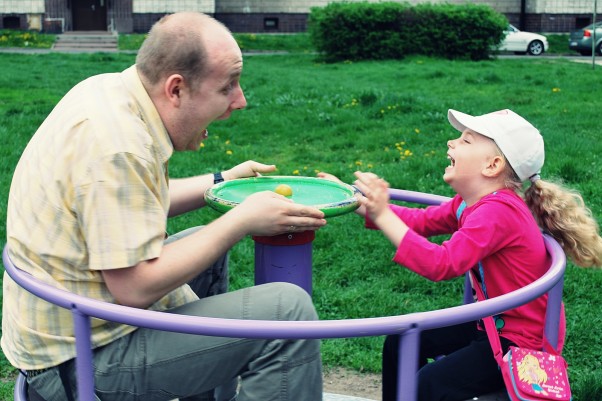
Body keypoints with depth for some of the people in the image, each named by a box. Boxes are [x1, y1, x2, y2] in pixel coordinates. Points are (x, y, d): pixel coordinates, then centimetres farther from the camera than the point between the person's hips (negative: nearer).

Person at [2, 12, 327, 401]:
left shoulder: (110, 90, 2)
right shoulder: (118, 146, -27)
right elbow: (135, 288, -26)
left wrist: (221, 181, 13)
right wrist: (242, 220, -19)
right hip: (85, 359, -10)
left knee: (210, 254, 29)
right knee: (289, 310, -17)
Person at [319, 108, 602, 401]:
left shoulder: (498, 211, -29)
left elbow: (442, 264, -37)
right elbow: (420, 220, 4)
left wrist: (383, 214, -36)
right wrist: (359, 202, -4)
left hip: (525, 341, -10)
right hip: (493, 323, 10)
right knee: (400, 343, 14)